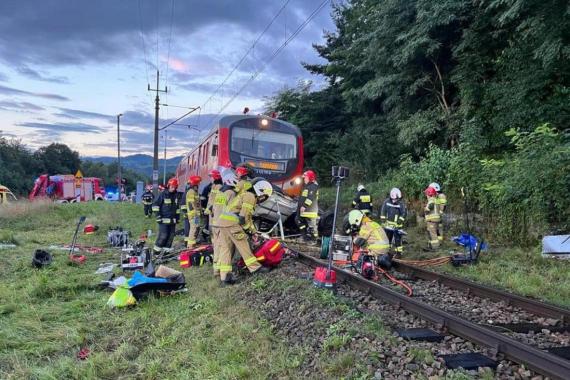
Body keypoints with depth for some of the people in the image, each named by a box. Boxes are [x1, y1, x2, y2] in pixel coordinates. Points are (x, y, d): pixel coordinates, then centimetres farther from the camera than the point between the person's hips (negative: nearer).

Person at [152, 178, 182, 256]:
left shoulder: (177, 195, 13)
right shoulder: (163, 194, -6)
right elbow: (155, 205, -5)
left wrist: (177, 216, 20)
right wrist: (158, 215, -9)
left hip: (173, 220, 6)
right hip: (164, 219, -6)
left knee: (171, 235, 6)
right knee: (163, 235, -11)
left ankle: (167, 249, 16)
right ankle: (157, 249, 1)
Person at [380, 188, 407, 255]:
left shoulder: (401, 203, -9)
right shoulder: (387, 201, -1)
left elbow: (404, 213, -10)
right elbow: (383, 210, 7)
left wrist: (400, 220, -19)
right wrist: (382, 219, 0)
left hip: (397, 225, -4)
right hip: (387, 224, 4)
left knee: (397, 239, -2)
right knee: (387, 239, 13)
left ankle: (399, 252, 6)